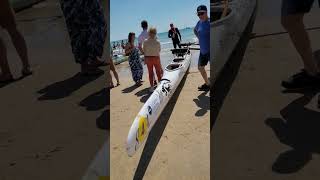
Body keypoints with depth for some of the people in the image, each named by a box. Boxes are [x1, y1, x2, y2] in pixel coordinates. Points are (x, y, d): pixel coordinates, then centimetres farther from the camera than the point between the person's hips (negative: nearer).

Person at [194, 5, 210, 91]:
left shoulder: (209, 22, -15)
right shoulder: (199, 22, 8)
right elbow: (195, 30, 29)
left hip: (209, 50, -8)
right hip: (203, 50, 9)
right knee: (200, 67, 19)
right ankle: (207, 84, 38)